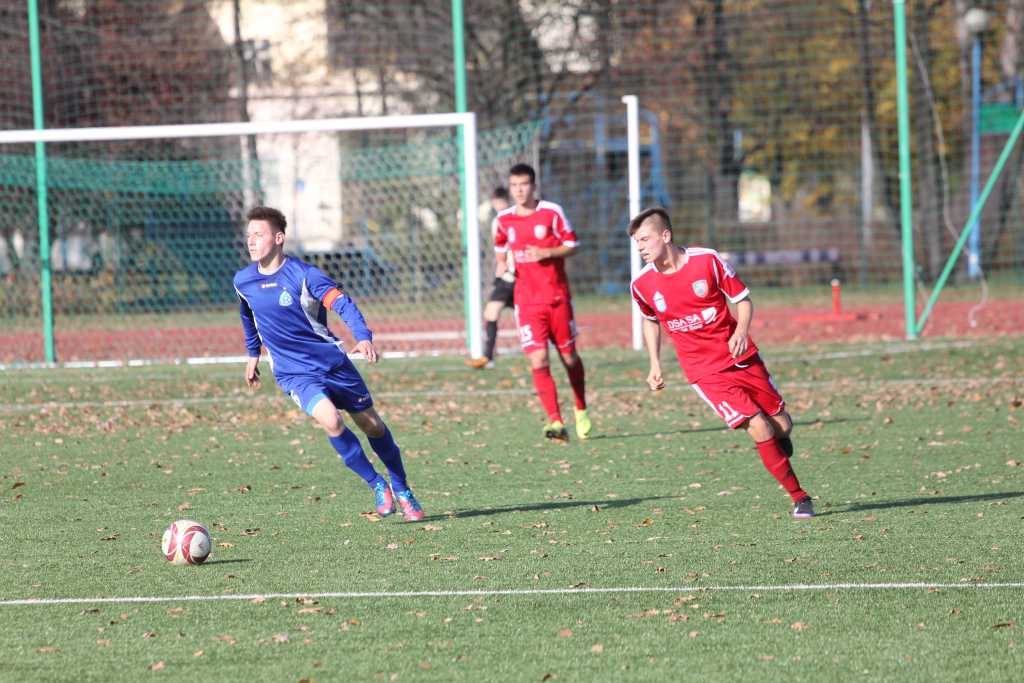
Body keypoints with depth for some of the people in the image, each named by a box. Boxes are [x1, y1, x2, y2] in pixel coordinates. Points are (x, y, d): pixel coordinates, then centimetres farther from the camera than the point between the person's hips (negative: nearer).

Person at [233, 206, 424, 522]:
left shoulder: (303, 274, -16)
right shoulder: (243, 281, -1)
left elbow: (342, 303, -27)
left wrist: (363, 337, -43)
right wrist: (253, 354, 28)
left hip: (331, 361, -1)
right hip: (293, 374, 1)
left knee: (372, 425, 8)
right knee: (330, 420, -25)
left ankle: (401, 490, 30)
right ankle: (378, 486, -9)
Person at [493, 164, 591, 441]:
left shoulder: (551, 212, -5)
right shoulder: (504, 220, 4)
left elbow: (571, 246, -2)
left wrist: (546, 253, -18)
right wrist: (501, 265, 0)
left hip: (557, 297, -1)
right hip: (527, 301, 1)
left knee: (569, 357, 10)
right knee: (538, 361, -14)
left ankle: (581, 411, 34)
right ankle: (555, 422, -13)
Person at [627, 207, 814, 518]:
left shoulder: (707, 260, -12)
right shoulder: (642, 285, -6)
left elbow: (743, 299, -1)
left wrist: (741, 332, -19)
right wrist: (655, 365, 9)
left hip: (740, 357, 1)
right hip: (704, 372, -1)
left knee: (783, 425, 7)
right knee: (760, 429, -16)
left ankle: (779, 440, 46)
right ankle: (799, 497, -2)